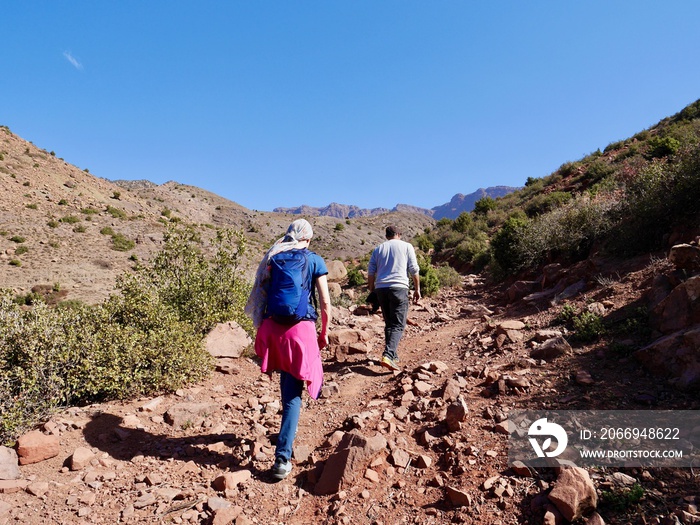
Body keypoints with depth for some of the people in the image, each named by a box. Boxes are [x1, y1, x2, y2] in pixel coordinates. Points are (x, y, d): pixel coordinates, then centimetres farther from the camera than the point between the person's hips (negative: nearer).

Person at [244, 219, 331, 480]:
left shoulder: (272, 257, 10)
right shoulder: (315, 261, 1)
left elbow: (261, 293, 8)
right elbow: (325, 303, -3)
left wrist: (263, 327, 17)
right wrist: (324, 333, 10)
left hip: (272, 327, 4)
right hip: (301, 327, -4)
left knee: (288, 385, 25)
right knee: (293, 393, 2)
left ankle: (288, 431, 43)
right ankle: (282, 458, -1)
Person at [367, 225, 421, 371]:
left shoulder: (378, 249, 17)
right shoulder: (406, 246, 9)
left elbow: (371, 272, 13)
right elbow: (414, 269, 4)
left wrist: (372, 291, 21)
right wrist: (417, 289, 10)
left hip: (381, 288, 4)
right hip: (399, 287, -4)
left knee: (389, 324, 16)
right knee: (398, 325, -4)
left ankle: (393, 356, 21)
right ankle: (388, 355, -21)